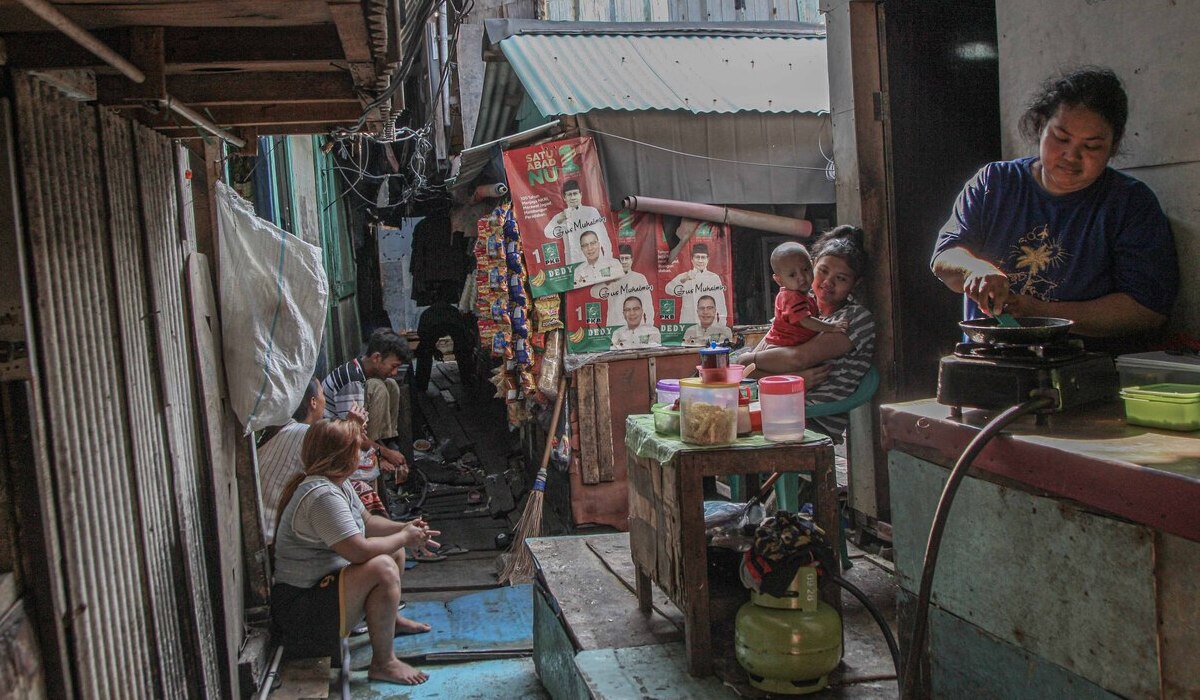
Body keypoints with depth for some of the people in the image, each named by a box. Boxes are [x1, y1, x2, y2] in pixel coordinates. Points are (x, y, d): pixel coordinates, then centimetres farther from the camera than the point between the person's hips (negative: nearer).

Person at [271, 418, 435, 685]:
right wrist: (404, 537, -17)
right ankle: (383, 664, -19)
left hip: (320, 585, 11)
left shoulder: (336, 484, 6)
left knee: (394, 550, 18)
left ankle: (390, 619, 35)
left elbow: (367, 521, 17)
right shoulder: (322, 496, -27)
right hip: (302, 610, -11)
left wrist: (404, 528, -1)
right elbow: (360, 551, -32)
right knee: (383, 568, -31)